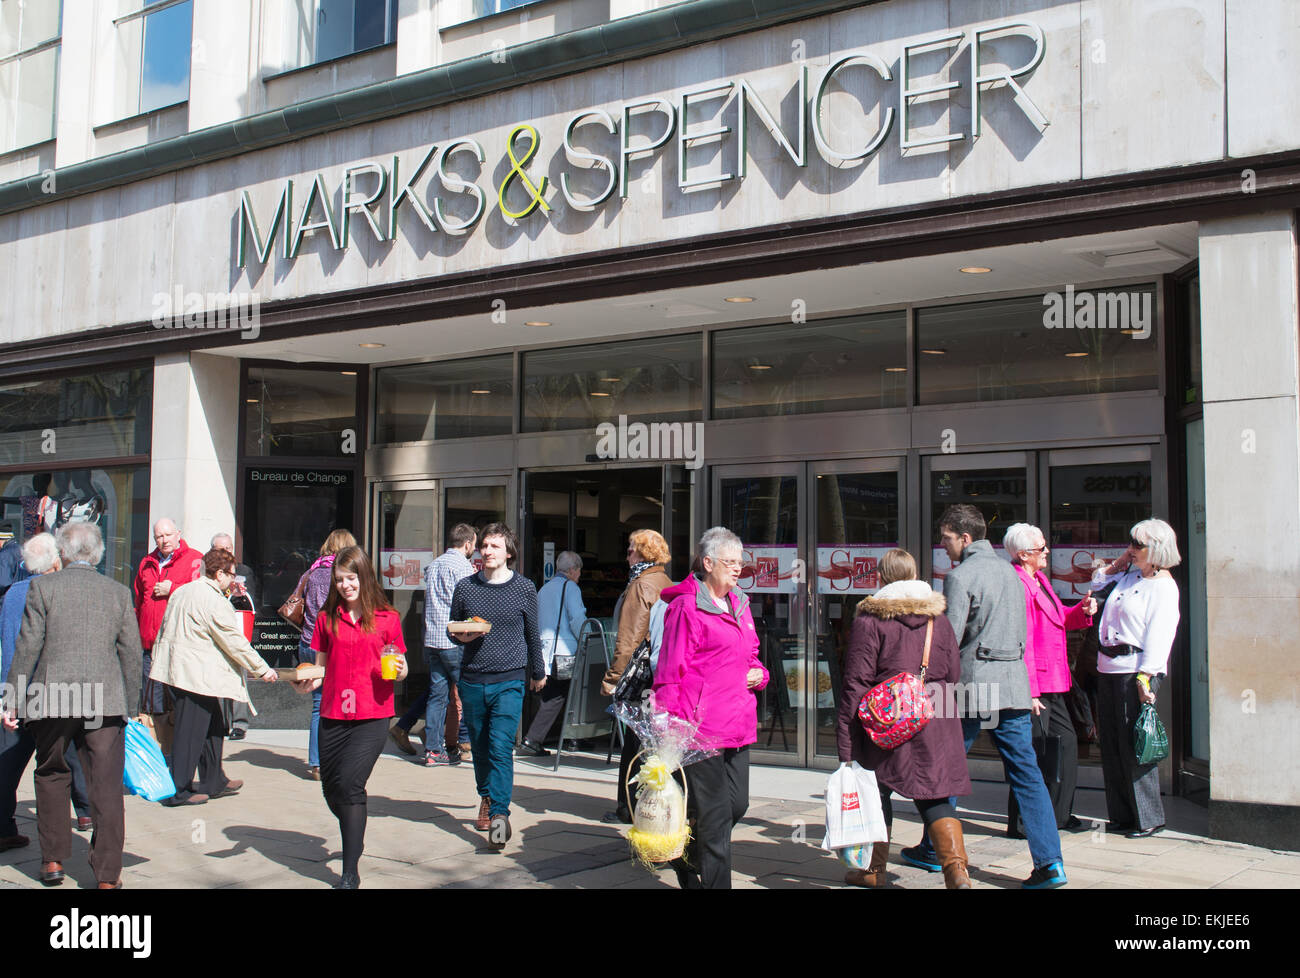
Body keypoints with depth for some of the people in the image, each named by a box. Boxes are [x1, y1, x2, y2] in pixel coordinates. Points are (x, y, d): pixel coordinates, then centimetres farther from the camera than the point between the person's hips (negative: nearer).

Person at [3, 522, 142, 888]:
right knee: (106, 786, 2)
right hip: (105, 702, 1)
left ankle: (53, 860, 23)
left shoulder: (43, 587, 1)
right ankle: (108, 875, 3)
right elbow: (132, 654, 7)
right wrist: (129, 707, 15)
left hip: (52, 699, -1)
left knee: (51, 776, 20)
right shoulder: (118, 592, 7)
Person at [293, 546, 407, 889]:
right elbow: (322, 667, 13)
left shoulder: (387, 618, 1)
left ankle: (351, 871, -7)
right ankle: (355, 837, 40)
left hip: (372, 717, -3)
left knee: (349, 784, -16)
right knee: (331, 790, 8)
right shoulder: (326, 618, 8)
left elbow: (400, 669, 9)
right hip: (333, 716, 4)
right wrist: (308, 683, -7)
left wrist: (399, 670, -13)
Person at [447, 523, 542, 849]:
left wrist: (538, 672, 23)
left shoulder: (524, 588, 2)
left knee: (501, 747, -14)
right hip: (472, 681, 3)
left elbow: (532, 634, 13)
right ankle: (487, 799, 32)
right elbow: (452, 629, 15)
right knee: (480, 747, 12)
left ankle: (499, 813, -17)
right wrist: (460, 637, -8)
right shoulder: (465, 588, 5)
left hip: (509, 681, -3)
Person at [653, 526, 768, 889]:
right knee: (714, 815, -3)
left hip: (738, 723, 8)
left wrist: (758, 673, 6)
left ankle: (688, 861, 34)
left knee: (737, 804, 12)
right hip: (701, 725, -8)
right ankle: (714, 882, 7)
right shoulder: (686, 607, -8)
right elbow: (671, 670, -10)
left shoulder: (739, 605, 17)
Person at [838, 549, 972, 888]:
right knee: (933, 796, 7)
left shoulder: (869, 620, -8)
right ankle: (956, 868, -9)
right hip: (935, 727, 4)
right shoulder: (938, 618, 7)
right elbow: (954, 674, 13)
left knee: (877, 791, 13)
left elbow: (856, 682, -10)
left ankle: (874, 869, 23)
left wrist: (846, 742, -8)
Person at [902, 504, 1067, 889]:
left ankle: (934, 851, 21)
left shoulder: (960, 576, -11)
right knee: (1026, 772, 4)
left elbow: (949, 637, -14)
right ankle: (1050, 862, -3)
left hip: (973, 684, -6)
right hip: (1015, 683, 6)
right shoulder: (1009, 571, 13)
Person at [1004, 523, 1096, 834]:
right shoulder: (1018, 584, -18)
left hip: (1051, 683, 10)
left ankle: (1058, 814, 29)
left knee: (1065, 741, 16)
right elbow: (1021, 642, -22)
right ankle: (1019, 823, 8)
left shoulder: (1038, 579, 15)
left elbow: (1059, 618, 28)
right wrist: (1029, 691, -23)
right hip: (1034, 684, -10)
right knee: (1033, 750, -3)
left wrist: (1083, 611, 7)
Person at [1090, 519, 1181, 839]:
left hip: (1136, 671, -8)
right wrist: (1117, 563, 18)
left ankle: (1149, 818, 6)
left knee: (1134, 746, -5)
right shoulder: (1128, 576, 15)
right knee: (1111, 743, 11)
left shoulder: (1164, 587, -8)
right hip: (1109, 668, 8)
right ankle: (1121, 815, 20)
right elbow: (1098, 583, 34)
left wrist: (1146, 676, -22)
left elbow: (1158, 634, -15)